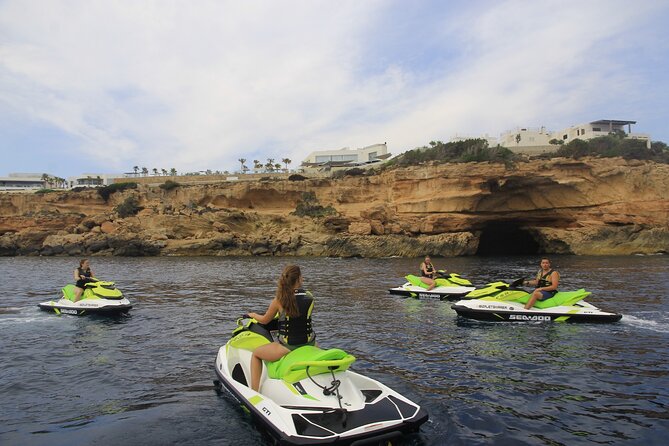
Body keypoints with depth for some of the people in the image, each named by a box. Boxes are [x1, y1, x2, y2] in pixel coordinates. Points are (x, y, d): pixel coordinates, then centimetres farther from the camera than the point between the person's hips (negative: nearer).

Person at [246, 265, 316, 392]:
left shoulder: (278, 301, -11)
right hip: (309, 344, 3)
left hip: (287, 346, -3)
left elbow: (265, 320, 3)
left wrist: (253, 315, 25)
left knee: (255, 354, 19)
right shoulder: (309, 297, -5)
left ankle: (254, 392, 12)